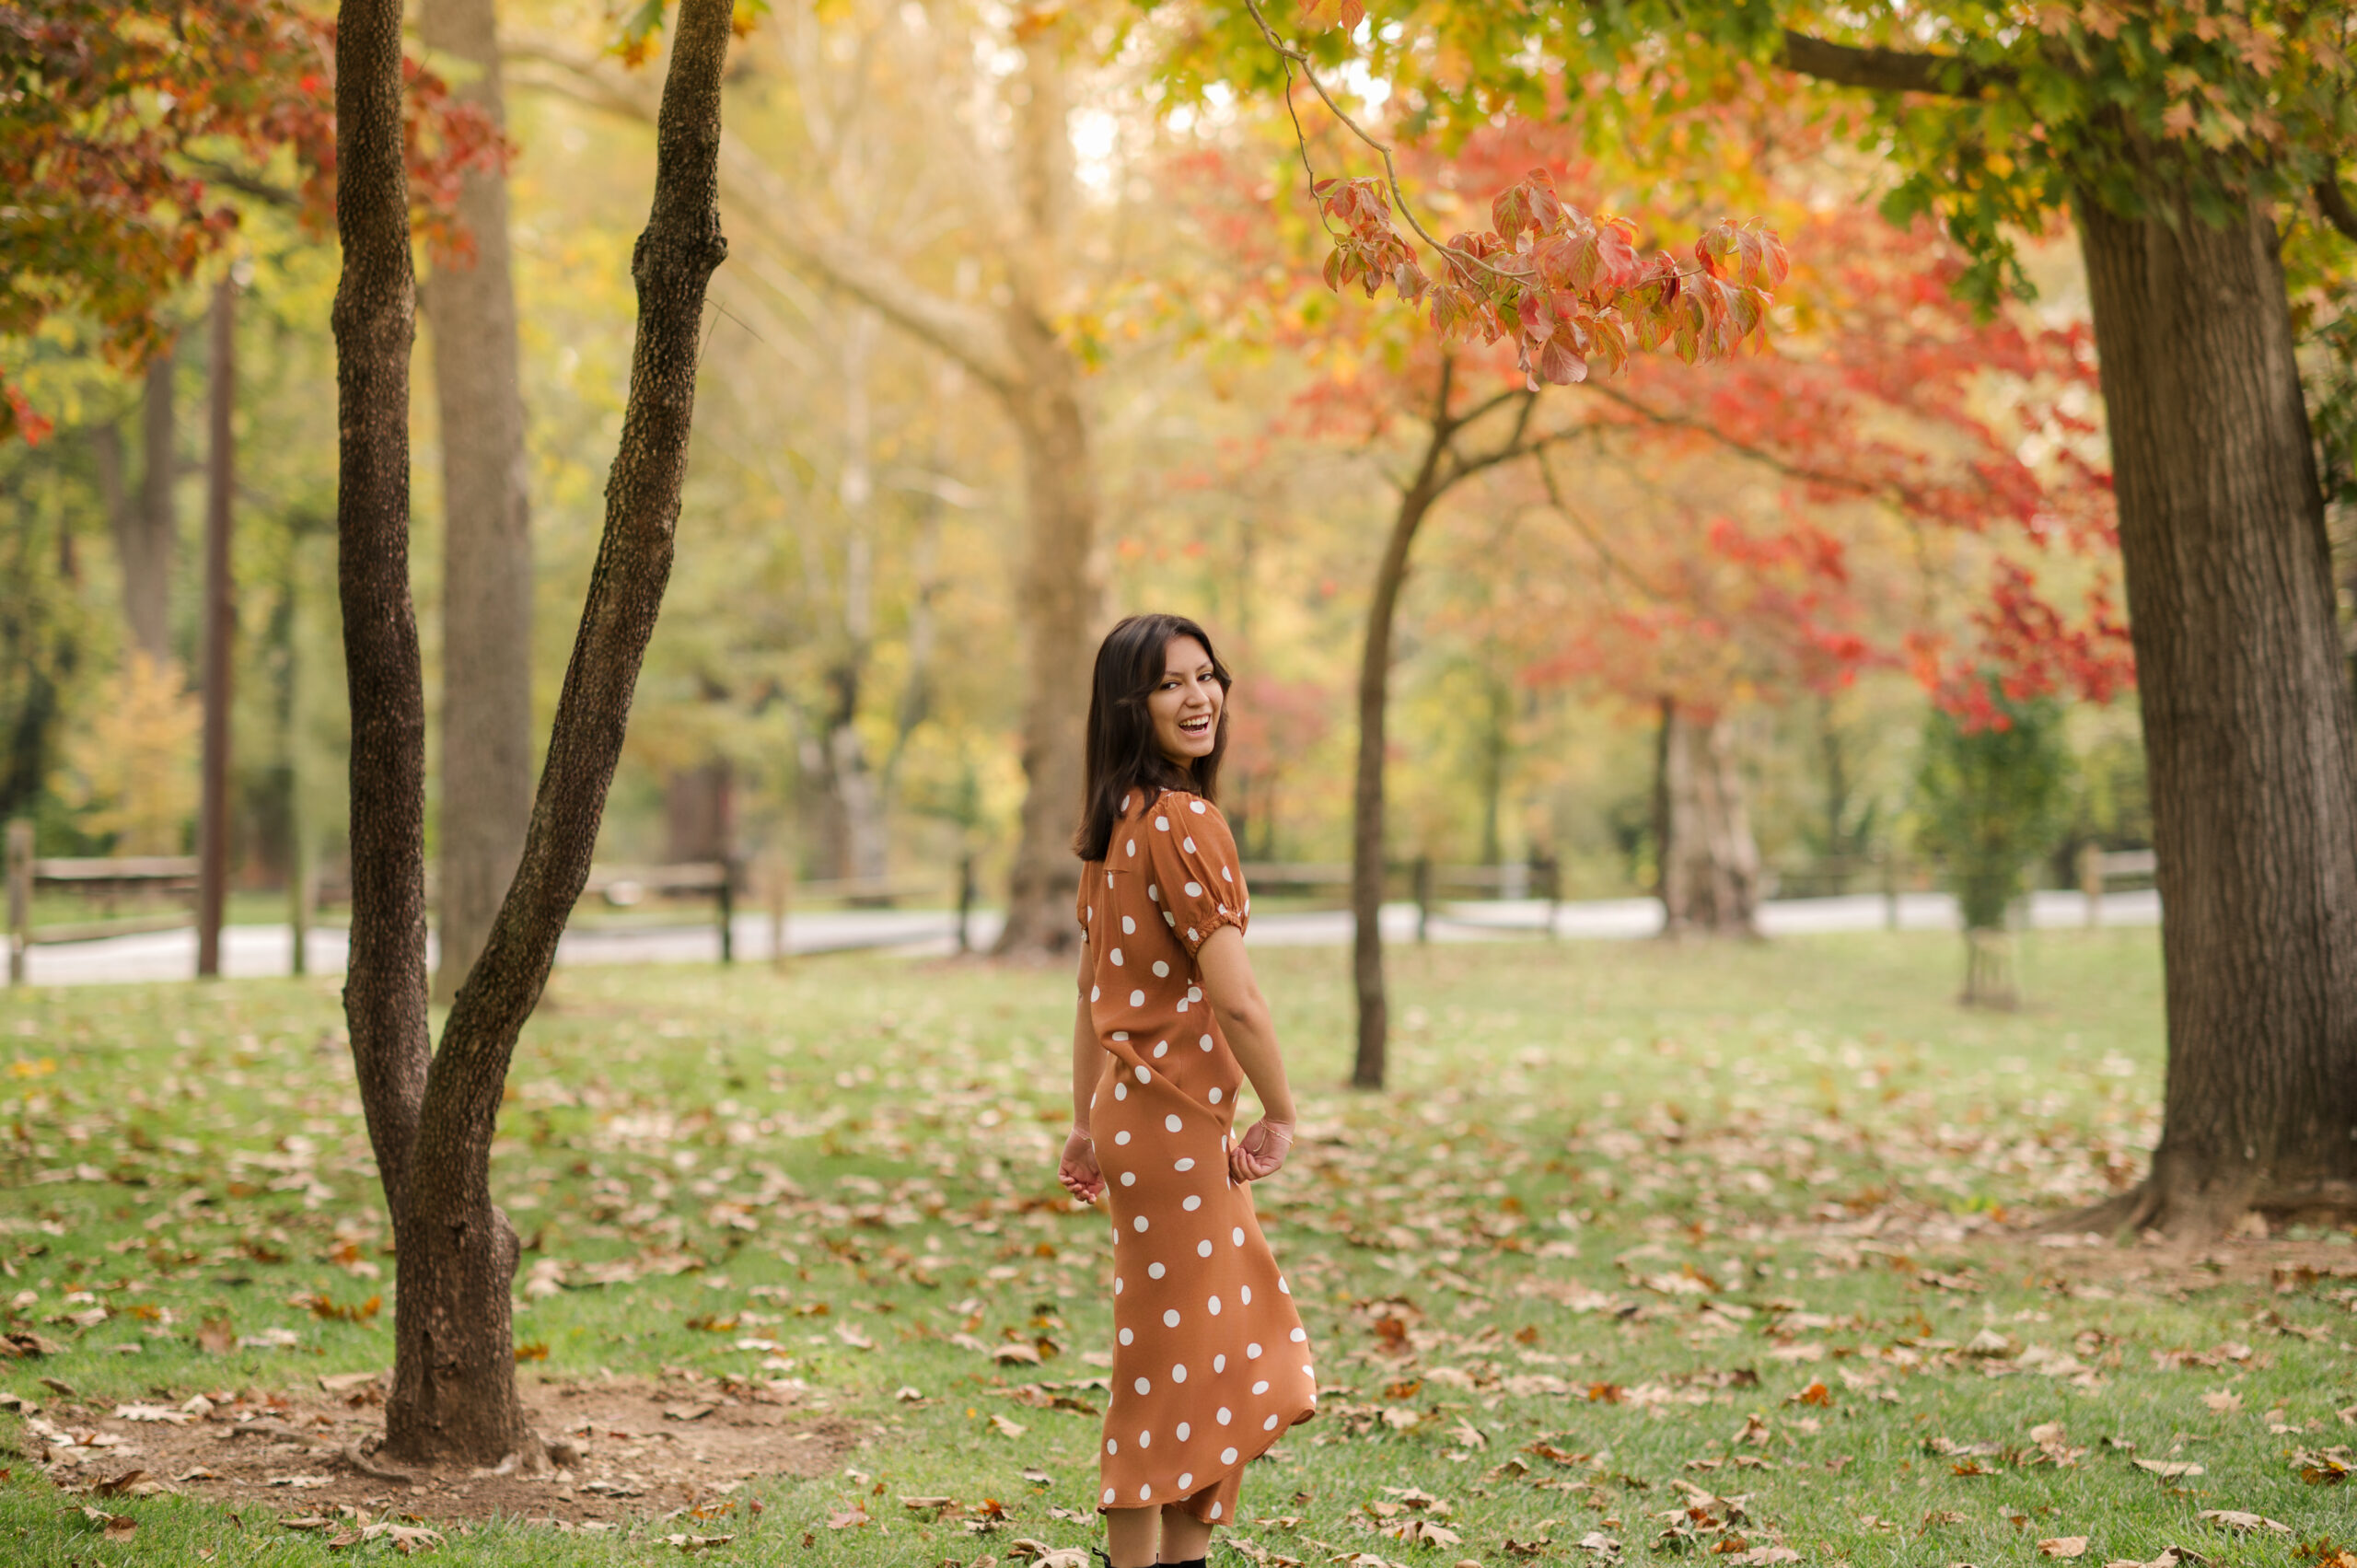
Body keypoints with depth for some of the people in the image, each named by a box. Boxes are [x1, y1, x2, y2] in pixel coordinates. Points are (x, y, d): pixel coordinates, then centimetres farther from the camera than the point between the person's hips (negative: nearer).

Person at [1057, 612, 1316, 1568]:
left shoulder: (1116, 820, 10)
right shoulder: (1181, 820, -18)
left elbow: (1093, 987, 15)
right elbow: (1234, 996, -21)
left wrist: (1087, 1126, 19)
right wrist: (1281, 1114, -8)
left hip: (1132, 1112, 10)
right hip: (1174, 1122, -10)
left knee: (1239, 1347, 17)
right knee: (1168, 1362, -2)